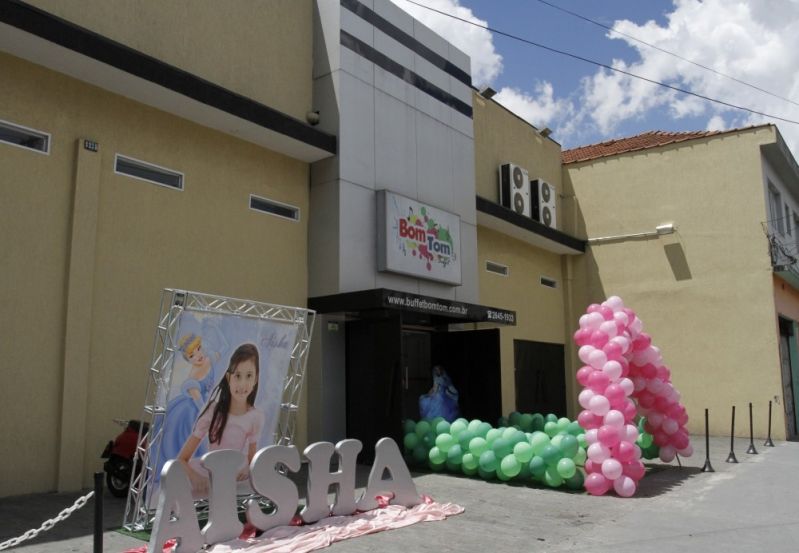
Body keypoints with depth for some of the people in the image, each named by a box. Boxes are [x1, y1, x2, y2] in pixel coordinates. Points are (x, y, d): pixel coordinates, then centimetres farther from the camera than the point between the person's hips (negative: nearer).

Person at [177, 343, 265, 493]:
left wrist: (246, 470, -21)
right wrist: (195, 478, -33)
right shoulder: (213, 411, -14)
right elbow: (182, 459, -14)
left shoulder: (256, 416, -10)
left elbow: (251, 459, 2)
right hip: (206, 476, -2)